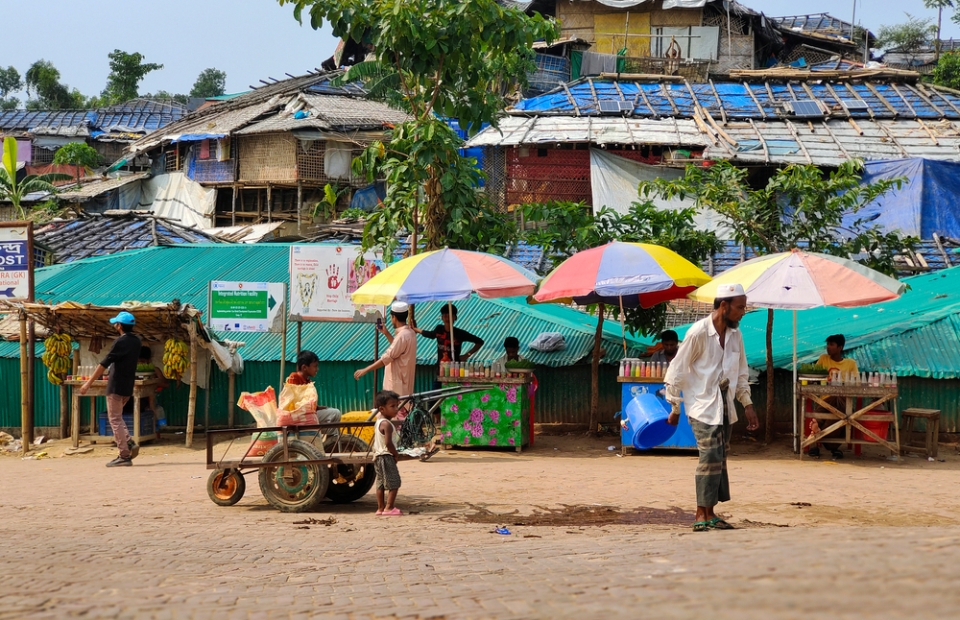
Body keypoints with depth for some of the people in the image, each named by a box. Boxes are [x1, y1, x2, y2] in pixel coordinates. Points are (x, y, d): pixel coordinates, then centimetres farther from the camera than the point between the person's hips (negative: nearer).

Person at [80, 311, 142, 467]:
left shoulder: (120, 342, -16)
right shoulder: (137, 342, 8)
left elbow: (104, 364, -17)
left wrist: (89, 383, -15)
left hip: (116, 386, -8)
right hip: (128, 386, 8)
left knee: (115, 419, -3)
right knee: (116, 417, 20)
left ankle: (124, 456, -6)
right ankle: (129, 444, 5)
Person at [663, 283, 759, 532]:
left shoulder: (735, 334, 5)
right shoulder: (699, 332, -15)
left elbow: (741, 372, 18)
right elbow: (677, 371, -9)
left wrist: (748, 404, 11)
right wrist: (675, 408, -5)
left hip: (725, 406, 7)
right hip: (703, 406, -7)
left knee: (720, 459, 7)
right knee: (711, 457, -13)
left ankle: (710, 513, 14)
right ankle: (702, 515, -7)